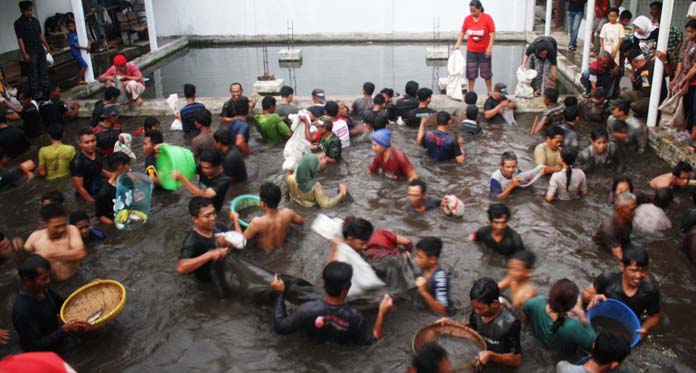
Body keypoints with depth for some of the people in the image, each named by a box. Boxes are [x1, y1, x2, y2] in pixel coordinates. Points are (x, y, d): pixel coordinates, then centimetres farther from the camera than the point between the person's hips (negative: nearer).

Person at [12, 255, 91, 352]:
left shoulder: (43, 289, -7)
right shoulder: (22, 310, -29)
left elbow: (62, 305, 10)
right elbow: (34, 347, -27)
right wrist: (65, 330, -34)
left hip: (57, 343, 7)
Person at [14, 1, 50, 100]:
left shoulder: (35, 20, 11)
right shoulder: (19, 23, -9)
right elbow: (20, 39, -12)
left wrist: (46, 46, 13)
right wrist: (24, 54, -18)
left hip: (40, 50, 6)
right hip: (30, 52, -6)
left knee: (44, 71, 12)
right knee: (33, 74, -2)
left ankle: (46, 90, 22)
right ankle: (36, 94, 2)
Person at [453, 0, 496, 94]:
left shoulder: (487, 18, -12)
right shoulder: (467, 18, -4)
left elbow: (492, 33, -11)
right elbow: (462, 32, 4)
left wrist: (489, 47, -18)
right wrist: (458, 44, -5)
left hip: (484, 51, -2)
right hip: (471, 51, 2)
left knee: (486, 72, 9)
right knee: (471, 73, 6)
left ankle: (489, 92, 22)